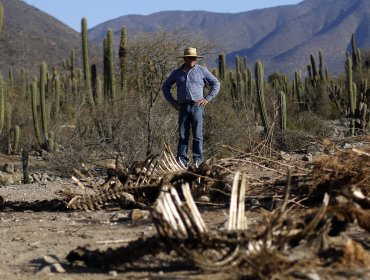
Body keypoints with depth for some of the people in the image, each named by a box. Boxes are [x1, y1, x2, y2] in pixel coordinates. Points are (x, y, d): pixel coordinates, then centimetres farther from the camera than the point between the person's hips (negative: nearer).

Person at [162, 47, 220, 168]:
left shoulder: (202, 70, 8)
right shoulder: (177, 73, 15)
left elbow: (216, 84, 8)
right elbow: (165, 86, 24)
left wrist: (207, 99, -1)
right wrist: (172, 101, 12)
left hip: (197, 106, -2)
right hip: (183, 107, 2)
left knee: (197, 134, -5)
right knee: (183, 134, -3)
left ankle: (198, 160, -3)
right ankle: (182, 159, -4)